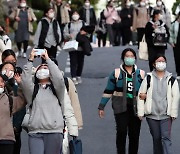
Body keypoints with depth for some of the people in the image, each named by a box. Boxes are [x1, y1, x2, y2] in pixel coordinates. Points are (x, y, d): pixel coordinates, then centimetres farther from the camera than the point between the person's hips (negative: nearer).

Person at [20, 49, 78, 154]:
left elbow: (58, 77, -5)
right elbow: (25, 80, -2)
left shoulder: (57, 89, 13)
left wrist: (48, 59, 2)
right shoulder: (32, 89, 16)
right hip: (35, 133, 0)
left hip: (54, 132, 0)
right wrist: (30, 60, 0)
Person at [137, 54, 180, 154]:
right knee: (156, 138, 11)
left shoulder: (171, 79, 1)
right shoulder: (148, 78, 2)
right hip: (152, 115, 1)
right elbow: (141, 95, 2)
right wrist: (140, 112, -2)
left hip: (166, 115, -1)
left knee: (166, 138, -10)